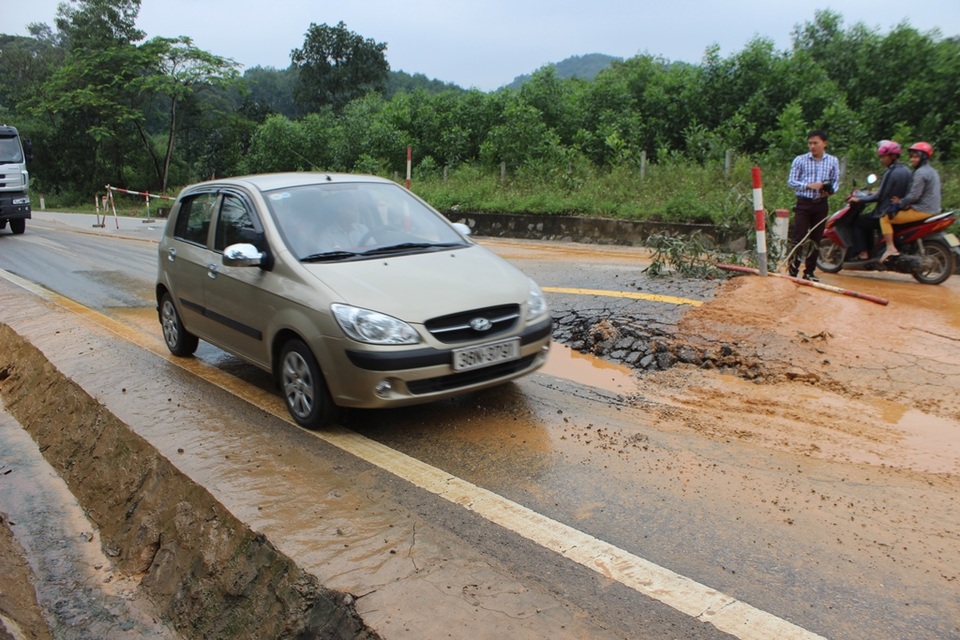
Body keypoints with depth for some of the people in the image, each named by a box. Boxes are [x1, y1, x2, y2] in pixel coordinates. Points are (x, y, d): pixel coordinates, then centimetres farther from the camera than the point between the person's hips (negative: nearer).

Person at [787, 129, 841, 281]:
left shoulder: (832, 161, 6)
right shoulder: (800, 160, -1)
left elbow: (836, 181, 8)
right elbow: (791, 181, -2)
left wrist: (830, 191, -14)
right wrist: (808, 185, -17)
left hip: (821, 204, 3)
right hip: (804, 203, -2)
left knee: (816, 240, 8)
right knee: (798, 239, -7)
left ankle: (809, 273, 16)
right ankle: (793, 272, -2)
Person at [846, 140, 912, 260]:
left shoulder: (890, 172, -18)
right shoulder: (906, 171, 9)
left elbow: (880, 197, -20)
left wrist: (859, 199, -11)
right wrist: (878, 192, 27)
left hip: (888, 214, -9)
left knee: (858, 222, 3)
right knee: (868, 220, 29)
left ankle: (863, 253, -2)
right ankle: (870, 250, 29)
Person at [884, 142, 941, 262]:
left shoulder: (920, 172, -15)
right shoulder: (932, 171, 18)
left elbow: (914, 195, -22)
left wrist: (900, 203, -8)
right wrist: (902, 200, 10)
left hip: (921, 211, -11)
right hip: (932, 210, 11)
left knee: (885, 218, -9)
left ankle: (891, 248, -17)